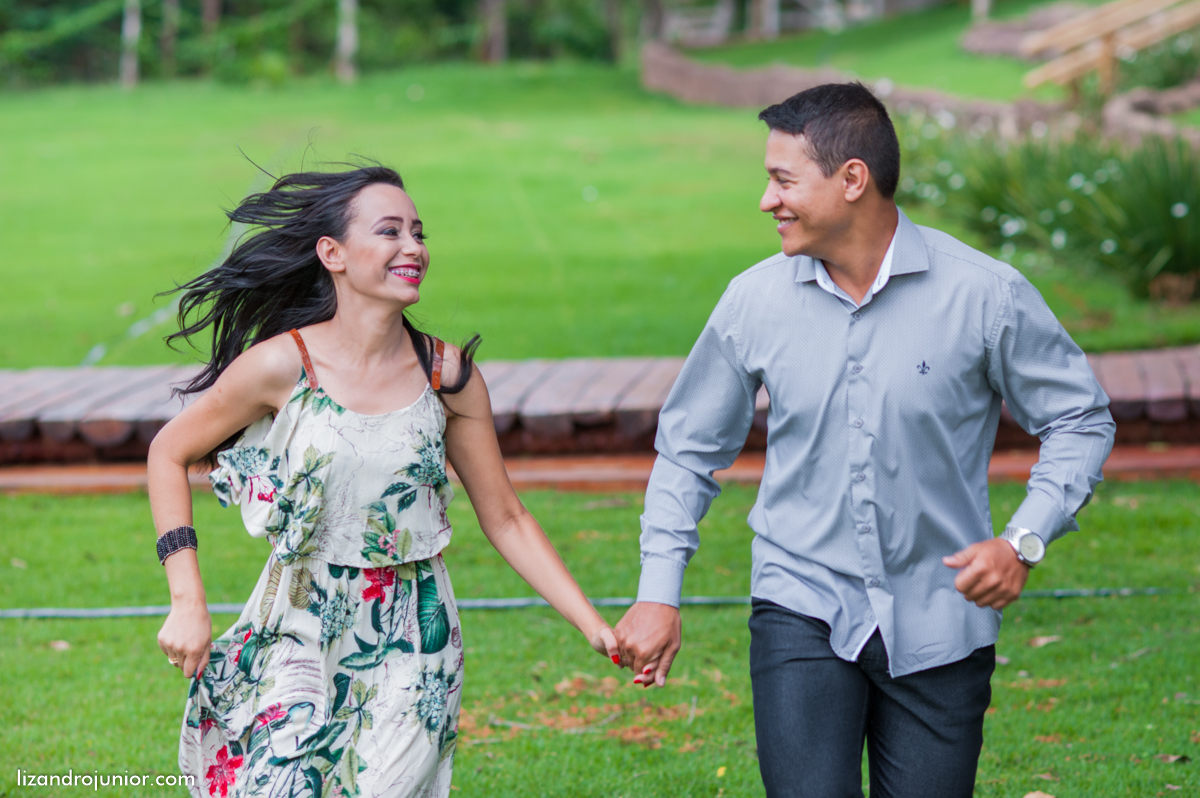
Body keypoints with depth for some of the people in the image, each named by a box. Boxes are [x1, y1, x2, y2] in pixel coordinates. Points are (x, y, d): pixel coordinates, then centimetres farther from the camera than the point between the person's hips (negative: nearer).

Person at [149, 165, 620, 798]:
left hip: (409, 651, 2)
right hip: (299, 633, -1)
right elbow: (169, 454, 3)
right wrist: (186, 602, -4)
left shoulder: (447, 376, -3)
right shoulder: (283, 366, -9)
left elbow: (505, 520, 4)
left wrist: (595, 627, -3)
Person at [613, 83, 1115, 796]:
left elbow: (1081, 419, 2)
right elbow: (690, 448, 11)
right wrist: (660, 592, 4)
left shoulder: (985, 295, -9)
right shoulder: (755, 301, -2)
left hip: (939, 624, 0)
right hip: (802, 611, 1)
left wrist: (1025, 542, -12)